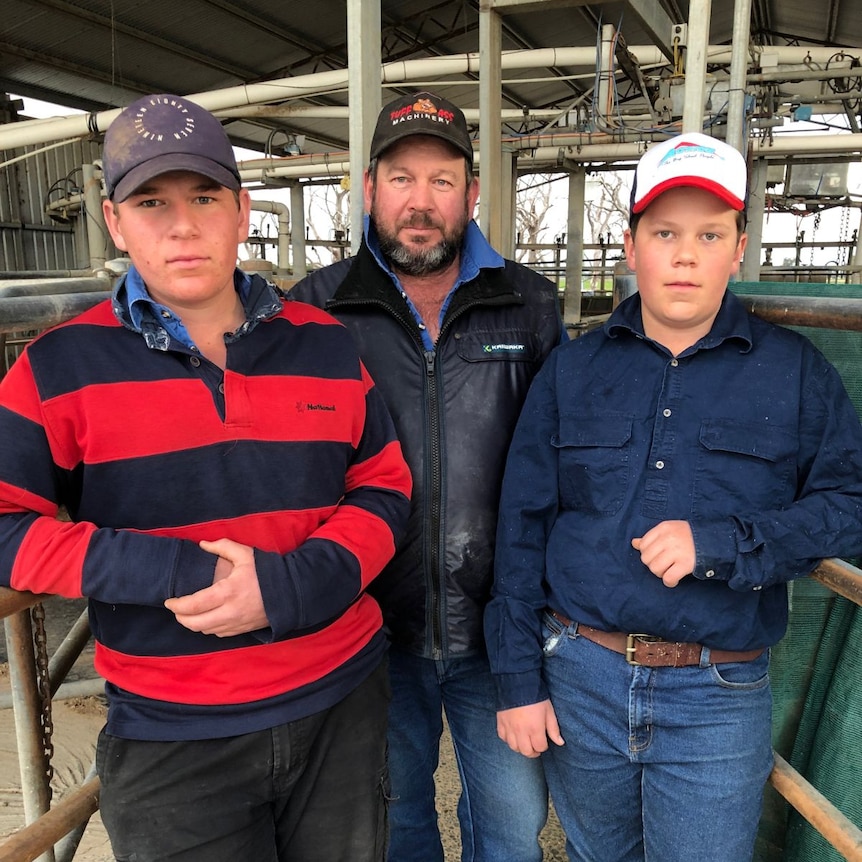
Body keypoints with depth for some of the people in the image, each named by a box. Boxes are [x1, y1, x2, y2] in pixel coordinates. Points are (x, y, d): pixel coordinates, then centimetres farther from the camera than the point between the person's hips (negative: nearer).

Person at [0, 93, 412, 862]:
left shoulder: (325, 344, -1)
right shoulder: (62, 367, -7)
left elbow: (384, 486, 0)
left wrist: (299, 581, -18)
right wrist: (174, 572, -21)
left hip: (344, 704, 3)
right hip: (171, 739, -2)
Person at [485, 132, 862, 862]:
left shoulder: (794, 371, -2)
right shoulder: (572, 371, 0)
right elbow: (522, 529, -1)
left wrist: (722, 543, -20)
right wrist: (518, 679, -2)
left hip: (718, 699, -1)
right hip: (579, 678, 2)